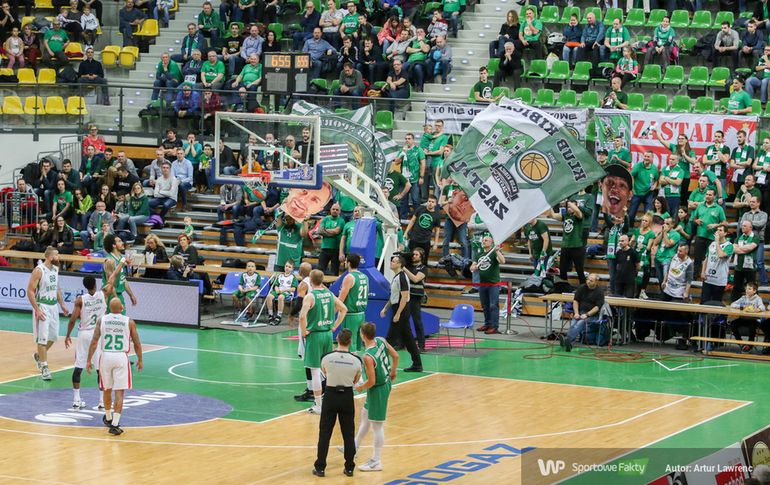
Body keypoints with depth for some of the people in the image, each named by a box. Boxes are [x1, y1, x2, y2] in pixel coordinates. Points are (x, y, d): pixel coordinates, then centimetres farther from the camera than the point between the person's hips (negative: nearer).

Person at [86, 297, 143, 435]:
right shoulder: (129, 322, -1)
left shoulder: (101, 320, 1)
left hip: (106, 357, 2)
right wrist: (140, 360, 15)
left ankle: (108, 418, 39)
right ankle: (114, 424, -10)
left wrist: (89, 360, 1)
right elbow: (137, 343, 3)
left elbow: (94, 341, -3)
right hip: (121, 357, -2)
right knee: (119, 392, -2)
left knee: (107, 389, 20)